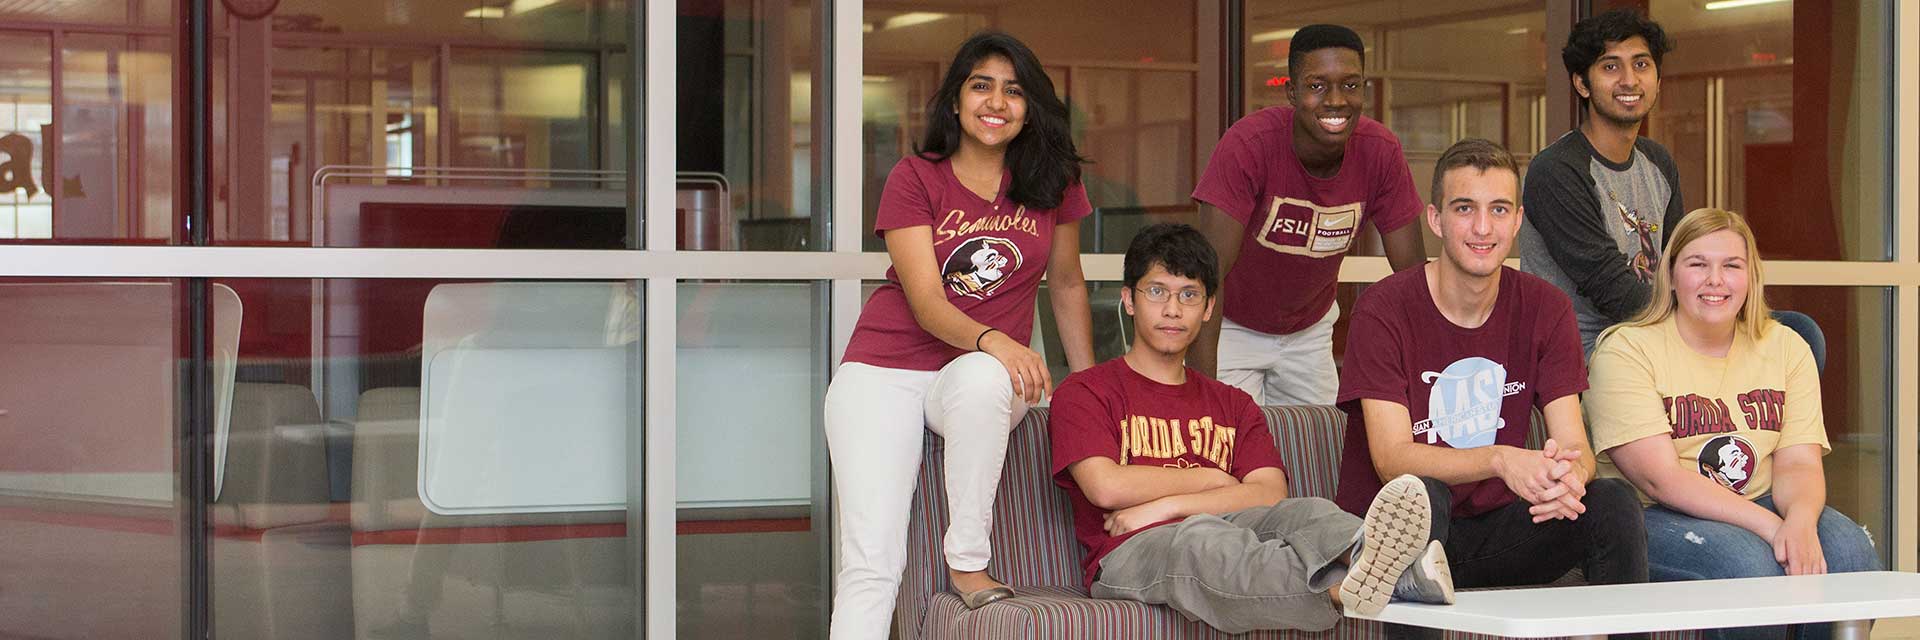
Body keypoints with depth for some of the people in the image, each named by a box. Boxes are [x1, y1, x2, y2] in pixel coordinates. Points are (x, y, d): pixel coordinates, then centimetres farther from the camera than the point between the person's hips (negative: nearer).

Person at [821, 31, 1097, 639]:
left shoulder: (1054, 180, 5)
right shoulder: (916, 178, -4)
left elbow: (1066, 284, 17)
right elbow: (926, 300, -14)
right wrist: (991, 339, -34)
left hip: (984, 373, 1)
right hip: (885, 371, -1)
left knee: (981, 378, -39)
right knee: (870, 562, -17)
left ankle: (967, 561, -22)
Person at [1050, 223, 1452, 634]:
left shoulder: (1233, 406, 28)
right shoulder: (1084, 393, 16)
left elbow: (1269, 495, 8)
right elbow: (1106, 487, -5)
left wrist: (1166, 506, -5)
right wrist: (1212, 479, 6)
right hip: (1130, 554, -4)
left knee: (1306, 512, -29)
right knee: (1201, 538, -39)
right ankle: (1339, 590, -71)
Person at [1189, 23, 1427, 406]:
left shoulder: (1382, 153, -16)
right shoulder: (1248, 144, -29)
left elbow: (1412, 272, -10)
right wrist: (1204, 388, -39)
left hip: (1309, 329, 4)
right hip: (1231, 326, -4)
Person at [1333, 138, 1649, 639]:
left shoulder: (1545, 309, 2)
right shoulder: (1385, 309, -11)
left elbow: (1575, 445, -5)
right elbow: (1392, 458, -20)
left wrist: (1568, 476, -32)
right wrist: (1501, 460, -37)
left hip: (1493, 531, 4)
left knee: (1614, 502, -19)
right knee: (1422, 494, -36)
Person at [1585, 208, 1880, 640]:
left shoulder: (1785, 348, 9)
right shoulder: (1626, 350, -7)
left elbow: (1799, 463, -1)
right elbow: (1661, 479, -17)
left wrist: (1801, 521, -26)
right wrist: (1770, 526, -27)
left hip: (1759, 506, 5)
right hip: (1653, 518, -5)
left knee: (1850, 552, -24)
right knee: (1749, 562, -33)